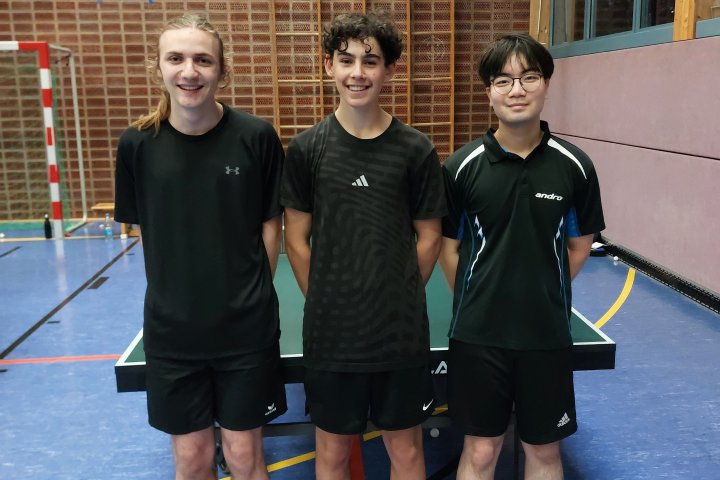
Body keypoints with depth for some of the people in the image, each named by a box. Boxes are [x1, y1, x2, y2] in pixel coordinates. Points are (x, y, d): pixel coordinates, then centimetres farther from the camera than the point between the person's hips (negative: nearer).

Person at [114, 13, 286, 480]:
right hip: (171, 327, 2)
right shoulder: (138, 143, -6)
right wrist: (178, 296, 3)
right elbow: (146, 228, 5)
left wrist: (252, 295, 1)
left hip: (246, 326, -1)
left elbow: (271, 224, 0)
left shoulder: (257, 137, -11)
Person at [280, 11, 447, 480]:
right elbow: (297, 238, 2)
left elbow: (428, 237, 3)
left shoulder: (417, 150, -5)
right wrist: (325, 303, 1)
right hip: (329, 333, 0)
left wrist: (400, 299, 2)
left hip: (401, 333, 0)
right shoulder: (307, 148, -4)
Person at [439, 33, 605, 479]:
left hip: (548, 334, 1)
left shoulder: (575, 166, -5)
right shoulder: (462, 166, -7)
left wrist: (544, 296, 5)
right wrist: (476, 303, 1)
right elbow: (449, 247, 2)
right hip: (478, 334, -1)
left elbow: (579, 246, 7)